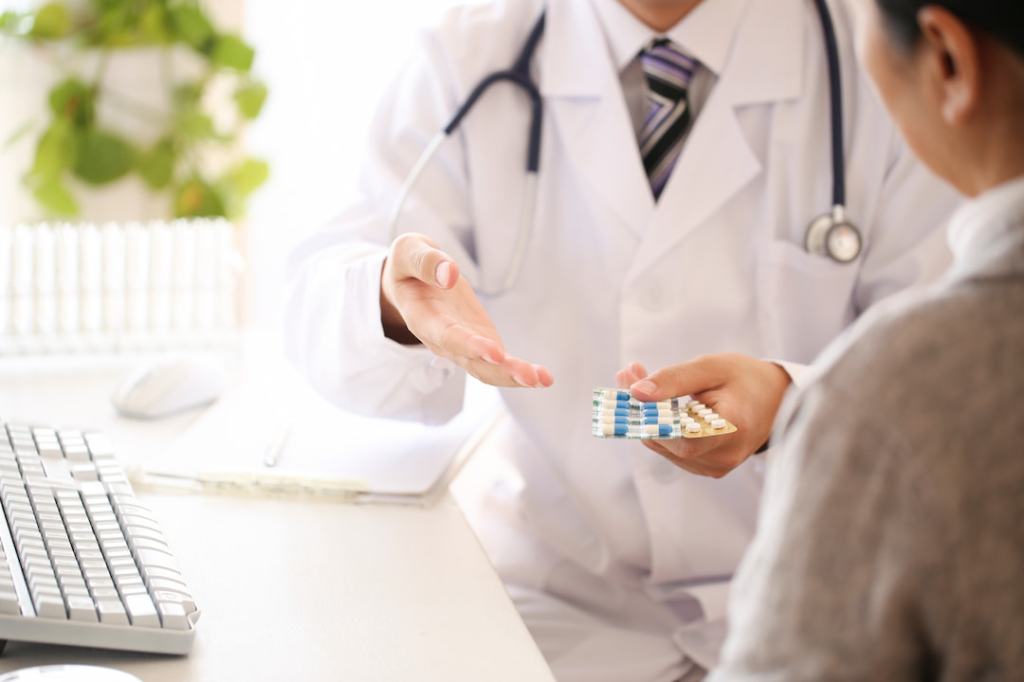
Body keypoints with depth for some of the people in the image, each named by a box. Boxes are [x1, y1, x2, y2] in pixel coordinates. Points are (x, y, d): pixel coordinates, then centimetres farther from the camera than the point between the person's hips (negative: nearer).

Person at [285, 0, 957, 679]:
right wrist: (392, 300, -29)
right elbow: (319, 310, -4)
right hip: (565, 589, 2)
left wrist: (787, 403, -29)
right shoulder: (467, 58, 1)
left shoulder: (878, 60, -5)